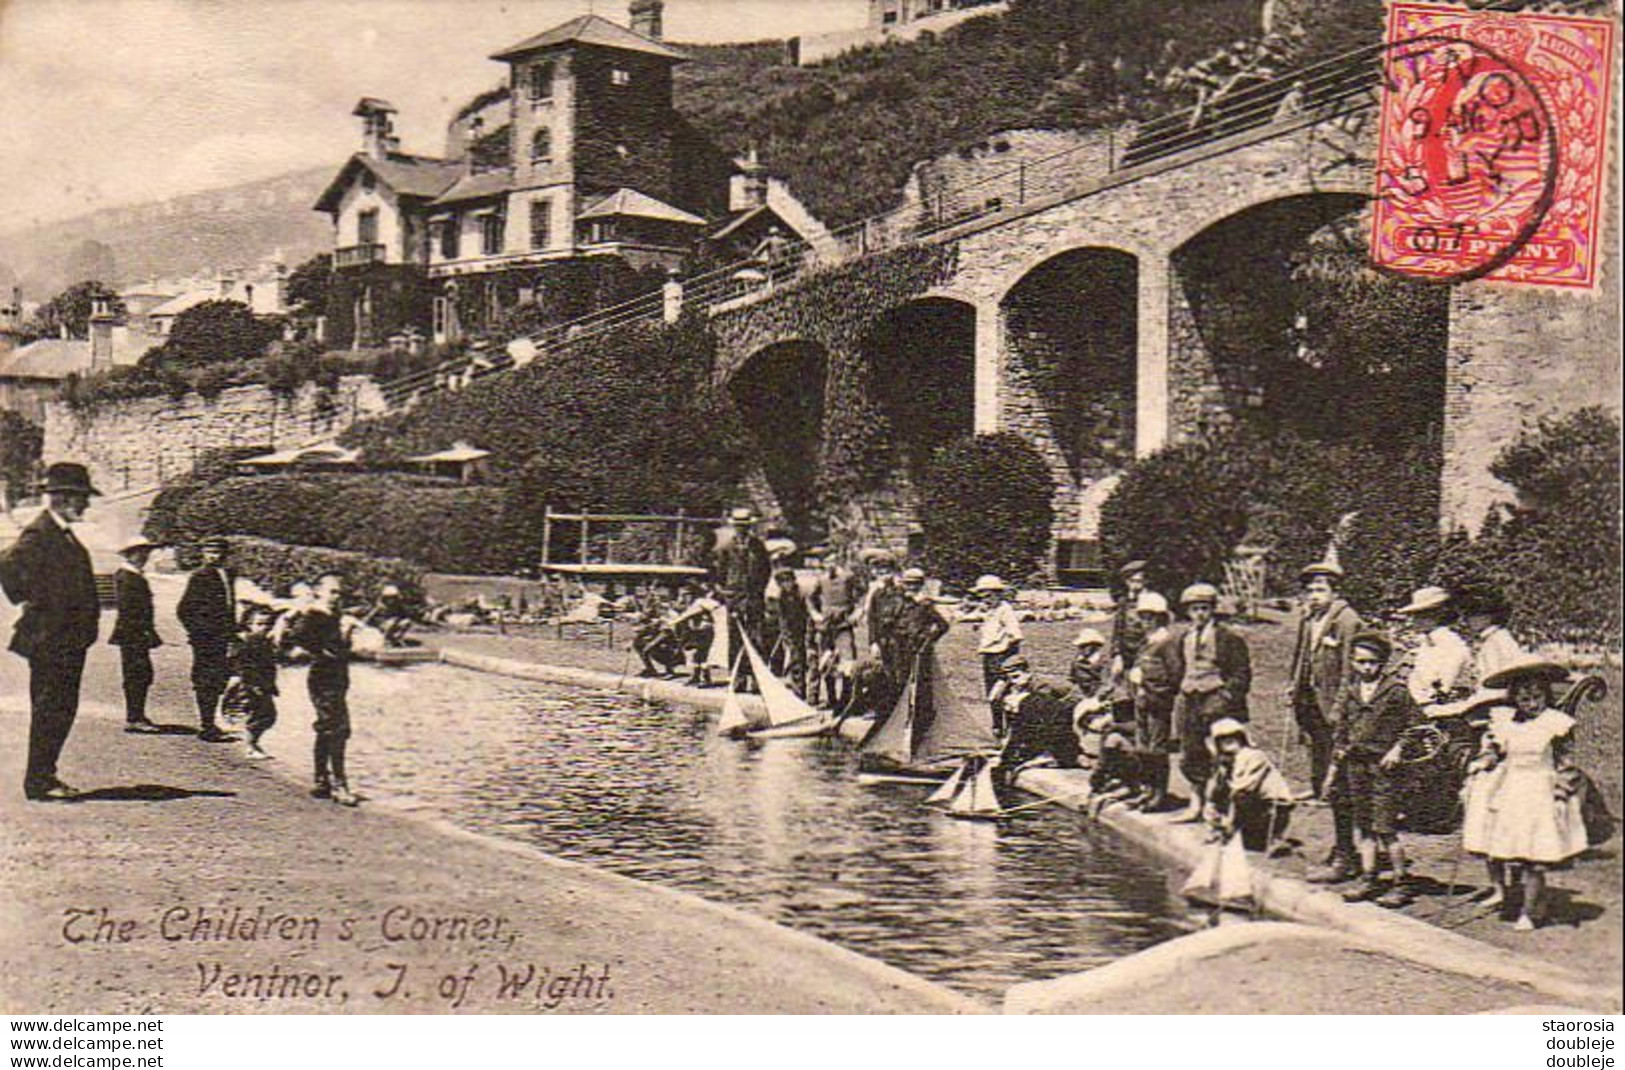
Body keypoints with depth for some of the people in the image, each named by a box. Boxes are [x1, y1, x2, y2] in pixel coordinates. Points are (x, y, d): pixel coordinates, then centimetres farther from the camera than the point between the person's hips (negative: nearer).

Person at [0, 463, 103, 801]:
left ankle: (45, 776, 20)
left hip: (71, 640, 9)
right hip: (49, 640, -9)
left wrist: (87, 621, 16)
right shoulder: (38, 533, -12)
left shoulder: (65, 535, 17)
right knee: (49, 710, -5)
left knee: (63, 709, 13)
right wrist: (29, 602, -19)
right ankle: (38, 782, 0)